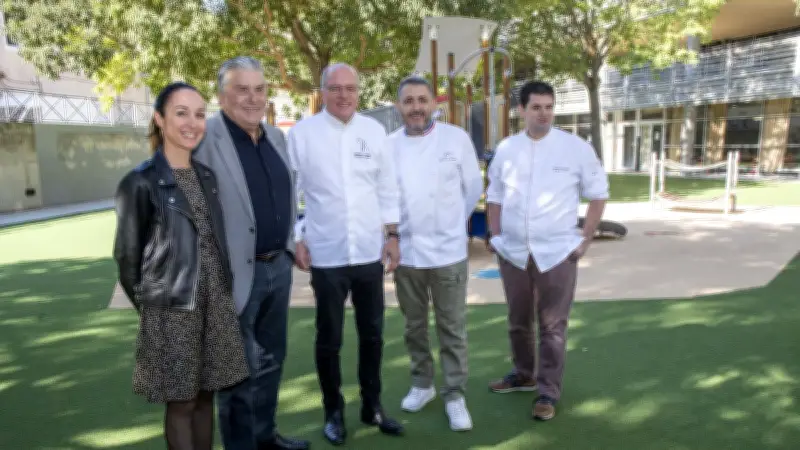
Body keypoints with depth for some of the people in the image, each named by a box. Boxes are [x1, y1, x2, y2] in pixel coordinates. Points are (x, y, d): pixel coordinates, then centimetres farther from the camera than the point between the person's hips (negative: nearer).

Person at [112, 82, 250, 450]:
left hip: (215, 303, 5)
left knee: (205, 395, 15)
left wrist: (219, 291, 9)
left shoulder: (207, 176, 8)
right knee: (181, 402, 7)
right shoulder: (140, 183, -10)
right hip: (172, 308, -5)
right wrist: (150, 303, 4)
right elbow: (127, 255, -4)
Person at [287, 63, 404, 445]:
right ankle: (333, 412, 29)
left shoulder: (375, 131, 4)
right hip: (326, 255, -3)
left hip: (370, 252, 3)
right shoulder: (301, 133, -4)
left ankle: (372, 406, 33)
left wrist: (392, 235, 3)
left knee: (372, 333, 15)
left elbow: (388, 188, 7)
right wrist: (296, 239, -6)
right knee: (329, 338, 10)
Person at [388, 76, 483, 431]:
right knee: (414, 325, 16)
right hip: (405, 250, 3)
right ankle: (421, 384, 34)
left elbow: (474, 188, 4)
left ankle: (455, 395, 18)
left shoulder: (456, 138, -4)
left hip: (448, 250, -2)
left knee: (452, 328, 4)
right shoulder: (388, 146, 2)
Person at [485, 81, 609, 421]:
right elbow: (494, 197, 12)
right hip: (513, 251, 3)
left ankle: (548, 392, 16)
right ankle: (523, 374, 37)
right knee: (518, 321, 16)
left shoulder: (576, 148, -4)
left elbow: (598, 195, 2)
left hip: (557, 252, -3)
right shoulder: (506, 149, 5)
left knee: (552, 325, 3)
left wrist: (585, 239, -4)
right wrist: (496, 237, 4)